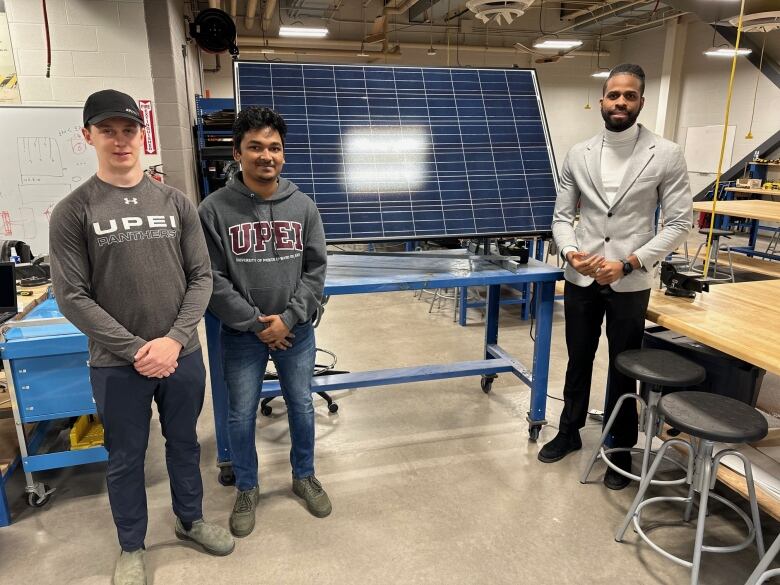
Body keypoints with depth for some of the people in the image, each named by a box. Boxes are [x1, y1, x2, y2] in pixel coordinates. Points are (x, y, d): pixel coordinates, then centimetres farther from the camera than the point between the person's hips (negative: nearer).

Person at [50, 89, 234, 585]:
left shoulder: (176, 202, 1)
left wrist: (174, 340, -12)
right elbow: (72, 297, -9)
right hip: (117, 365, -2)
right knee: (126, 459, 14)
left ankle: (191, 520, 43)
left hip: (183, 355, 2)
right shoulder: (73, 212, -5)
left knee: (185, 443, 19)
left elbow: (201, 278, -1)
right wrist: (136, 349, -14)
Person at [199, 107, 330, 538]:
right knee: (242, 415, 12)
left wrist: (288, 318, -11)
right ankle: (246, 489, 35)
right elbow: (211, 278, -10)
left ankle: (304, 476, 40)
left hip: (296, 332, 2)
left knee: (301, 406, 16)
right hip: (241, 335, -2)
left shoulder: (302, 206, -2)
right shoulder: (214, 209, -10)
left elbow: (316, 269, -1)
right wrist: (254, 323, -13)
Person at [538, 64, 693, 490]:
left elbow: (679, 223, -6)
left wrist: (629, 263, -16)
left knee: (623, 369, 11)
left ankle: (621, 450, 32)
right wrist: (570, 252, -14)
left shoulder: (666, 155, -5)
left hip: (630, 283, -2)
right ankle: (569, 432, 37)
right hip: (581, 278, 2)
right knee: (578, 362, 16)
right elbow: (562, 216, 5)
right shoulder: (579, 154, 3)